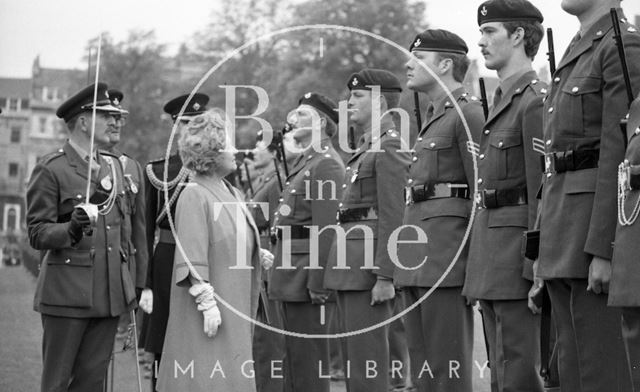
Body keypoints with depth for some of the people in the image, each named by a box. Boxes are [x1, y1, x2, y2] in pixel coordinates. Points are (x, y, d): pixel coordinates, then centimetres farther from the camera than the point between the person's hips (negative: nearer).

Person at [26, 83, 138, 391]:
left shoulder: (114, 166, 14)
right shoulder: (51, 170, -6)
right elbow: (37, 234, -8)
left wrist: (130, 283, 19)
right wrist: (72, 229, -28)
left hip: (109, 292, 6)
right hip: (67, 293, -6)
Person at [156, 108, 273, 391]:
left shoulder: (231, 193, 13)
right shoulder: (194, 197, -14)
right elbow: (192, 256, -19)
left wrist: (257, 254, 4)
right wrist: (207, 303, -21)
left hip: (235, 305, 8)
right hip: (209, 310, -8)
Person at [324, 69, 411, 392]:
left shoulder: (390, 147, -9)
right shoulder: (366, 149, 20)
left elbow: (393, 218, -16)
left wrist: (384, 277, -21)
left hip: (370, 262, -10)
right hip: (349, 265, 10)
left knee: (367, 361, -8)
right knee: (352, 358, 11)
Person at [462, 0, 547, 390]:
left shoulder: (536, 100, -11)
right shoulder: (503, 101, 18)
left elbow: (543, 189, -16)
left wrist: (536, 266, -20)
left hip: (518, 244, -10)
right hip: (491, 243, 10)